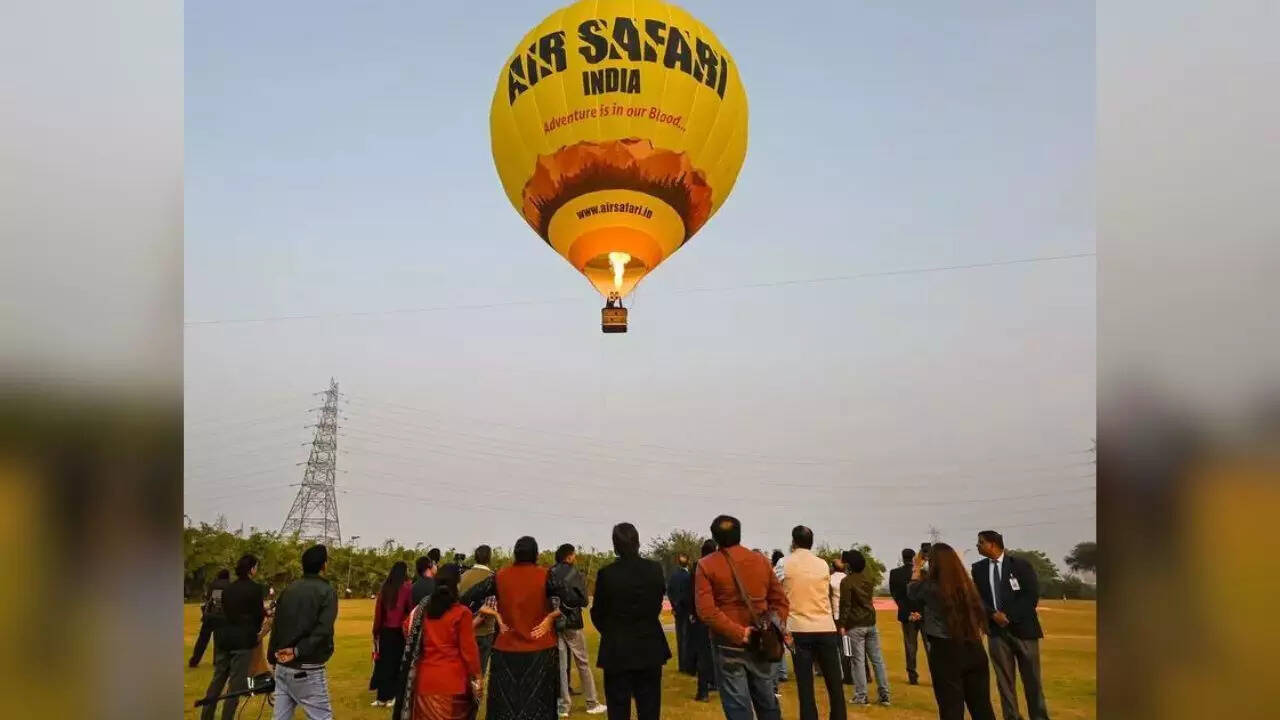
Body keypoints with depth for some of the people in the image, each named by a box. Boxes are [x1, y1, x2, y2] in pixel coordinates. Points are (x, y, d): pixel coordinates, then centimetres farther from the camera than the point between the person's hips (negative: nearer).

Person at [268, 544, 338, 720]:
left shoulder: (289, 588, 9)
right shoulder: (326, 590, -10)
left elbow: (276, 626, 11)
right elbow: (323, 630, -22)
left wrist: (273, 659, 15)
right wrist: (298, 651, -17)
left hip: (282, 666, 7)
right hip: (306, 670, -7)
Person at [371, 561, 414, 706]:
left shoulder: (385, 588, 1)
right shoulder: (407, 588, -11)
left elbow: (378, 611, 4)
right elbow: (412, 609, -10)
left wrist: (376, 632, 13)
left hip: (385, 631, 4)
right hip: (401, 631, -4)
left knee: (384, 662, 12)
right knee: (399, 663, 8)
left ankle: (382, 697, 16)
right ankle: (391, 696, 11)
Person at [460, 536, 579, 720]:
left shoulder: (499, 577, -2)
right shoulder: (545, 576, -8)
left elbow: (466, 598, 2)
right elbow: (576, 600, -16)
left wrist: (495, 614, 3)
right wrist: (552, 615, -5)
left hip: (506, 652, 2)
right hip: (540, 651, -1)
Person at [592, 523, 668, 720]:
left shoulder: (606, 573, -13)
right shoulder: (655, 569, -6)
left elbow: (598, 614, -3)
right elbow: (658, 605, 6)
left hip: (617, 651, -2)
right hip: (650, 649, 2)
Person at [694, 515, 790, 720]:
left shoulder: (707, 565, -7)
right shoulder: (761, 560, 4)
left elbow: (706, 611, -17)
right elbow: (780, 600, 6)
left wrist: (737, 633, -17)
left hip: (728, 645, -3)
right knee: (767, 702, 17)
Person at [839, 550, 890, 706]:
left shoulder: (846, 581, -12)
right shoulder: (867, 576, 6)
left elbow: (845, 605, -15)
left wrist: (842, 624, -10)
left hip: (855, 625, -6)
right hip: (871, 622, 6)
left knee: (858, 661, -2)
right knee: (877, 659, 9)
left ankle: (861, 696, -1)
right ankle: (884, 695, 12)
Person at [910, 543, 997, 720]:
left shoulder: (929, 587, -12)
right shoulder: (967, 584, 0)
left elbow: (912, 591, 10)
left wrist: (917, 568, 26)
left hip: (945, 652, -5)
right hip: (973, 649, 5)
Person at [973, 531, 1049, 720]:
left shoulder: (1021, 565, -1)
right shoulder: (979, 568, 8)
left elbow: (1032, 596, -7)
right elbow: (977, 598, 5)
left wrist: (1010, 617, -14)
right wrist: (993, 614, -12)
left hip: (1023, 628, -2)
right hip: (997, 630, 2)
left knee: (1032, 679, 4)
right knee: (1004, 679, 4)